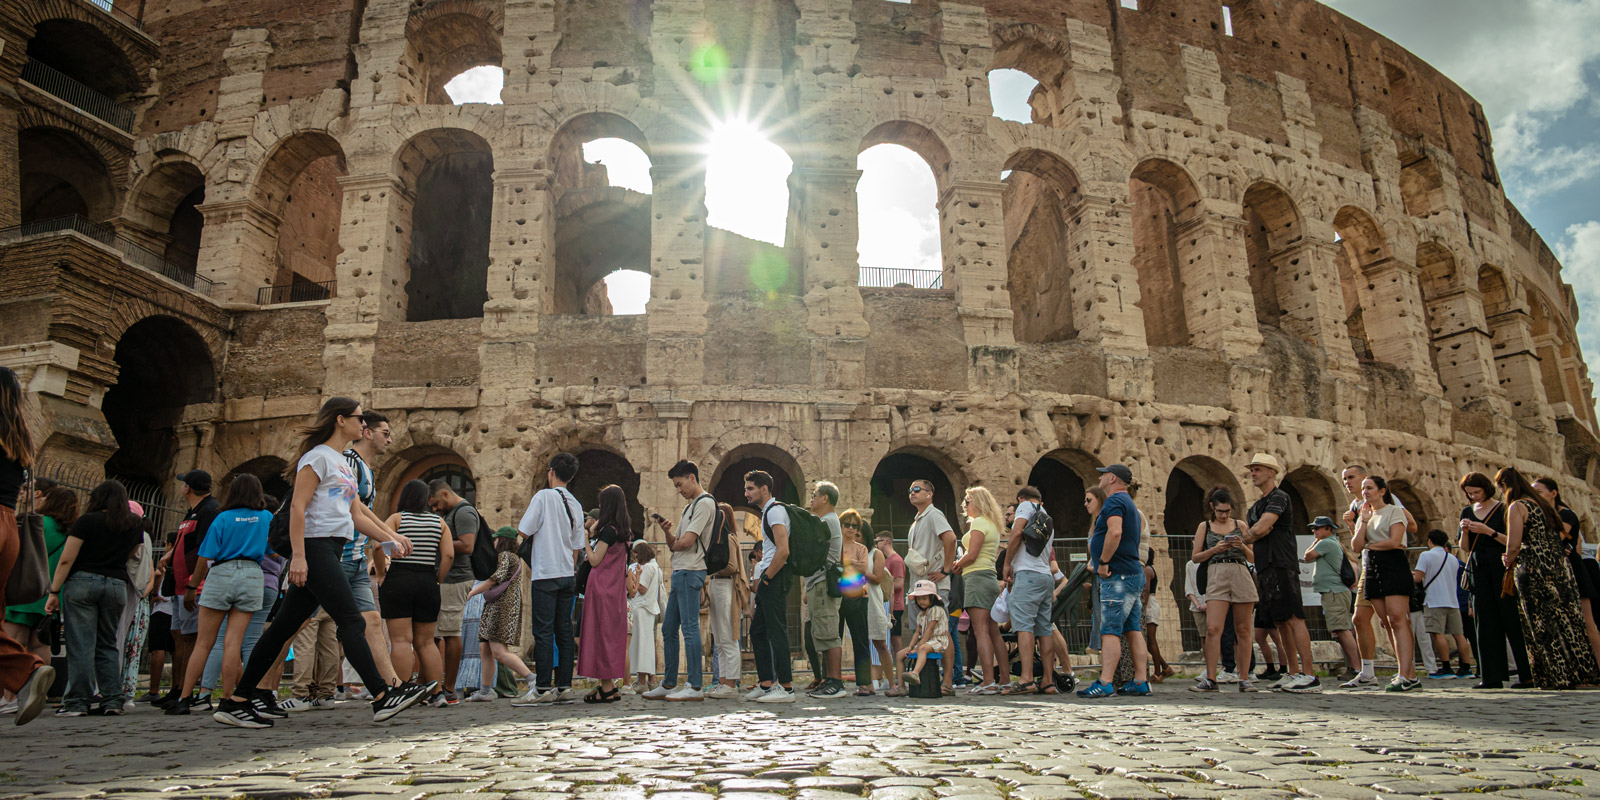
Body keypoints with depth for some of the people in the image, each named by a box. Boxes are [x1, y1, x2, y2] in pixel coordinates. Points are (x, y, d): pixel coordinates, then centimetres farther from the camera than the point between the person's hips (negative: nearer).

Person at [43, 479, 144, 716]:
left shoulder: (88, 521, -3)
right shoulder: (135, 524, 11)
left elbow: (66, 560, -5)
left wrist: (54, 592, -2)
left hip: (82, 582, -4)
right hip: (117, 585, 4)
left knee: (81, 645, -2)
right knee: (108, 644, 11)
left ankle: (78, 701, -3)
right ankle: (112, 700, 6)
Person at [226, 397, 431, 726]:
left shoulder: (344, 464, 23)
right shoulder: (318, 456, -5)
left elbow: (357, 516, 23)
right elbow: (297, 507, -13)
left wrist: (390, 538, 16)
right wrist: (298, 555, -20)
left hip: (331, 552, 9)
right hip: (315, 548, -9)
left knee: (284, 626, 10)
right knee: (352, 622, -12)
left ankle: (238, 700, 17)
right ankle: (383, 697, -14)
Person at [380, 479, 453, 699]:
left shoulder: (396, 518, 2)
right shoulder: (439, 522, 9)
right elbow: (449, 555, -1)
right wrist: (438, 581, 7)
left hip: (397, 582, -3)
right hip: (427, 584, 3)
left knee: (401, 640, -4)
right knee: (425, 642, 10)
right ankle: (438, 692, 5)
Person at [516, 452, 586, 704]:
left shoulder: (544, 496, -7)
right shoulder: (575, 504, 11)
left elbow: (523, 531, -8)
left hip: (546, 574, -6)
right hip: (568, 575, 6)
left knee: (543, 632, -4)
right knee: (564, 631, 8)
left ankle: (544, 688, -6)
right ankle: (564, 686, 9)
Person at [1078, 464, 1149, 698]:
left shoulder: (1114, 501, -10)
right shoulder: (1129, 503, 23)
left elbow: (1115, 532, -27)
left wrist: (1103, 562, -20)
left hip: (1118, 575, -10)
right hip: (1132, 573, 10)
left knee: (1110, 630, -13)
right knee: (1133, 630, 8)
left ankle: (1105, 683, -17)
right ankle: (1140, 682, 8)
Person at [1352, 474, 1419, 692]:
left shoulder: (1394, 511, 1)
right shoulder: (1364, 515, 18)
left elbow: (1394, 541, -13)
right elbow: (1356, 546, 5)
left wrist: (1370, 545, 1)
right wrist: (1364, 521, -2)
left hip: (1394, 566, -7)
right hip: (1373, 570, 7)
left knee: (1397, 620, -15)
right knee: (1388, 624, 2)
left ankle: (1404, 676, -19)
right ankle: (1411, 675, 4)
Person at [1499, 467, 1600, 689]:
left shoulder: (1517, 507, -10)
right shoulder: (1542, 504, 15)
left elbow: (1514, 546, -18)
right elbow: (1558, 538, 21)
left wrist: (1509, 562, 4)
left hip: (1534, 571, -8)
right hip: (1559, 568, 8)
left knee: (1544, 627, 0)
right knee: (1566, 622, 11)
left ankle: (1559, 677, 3)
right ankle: (1581, 673, 15)